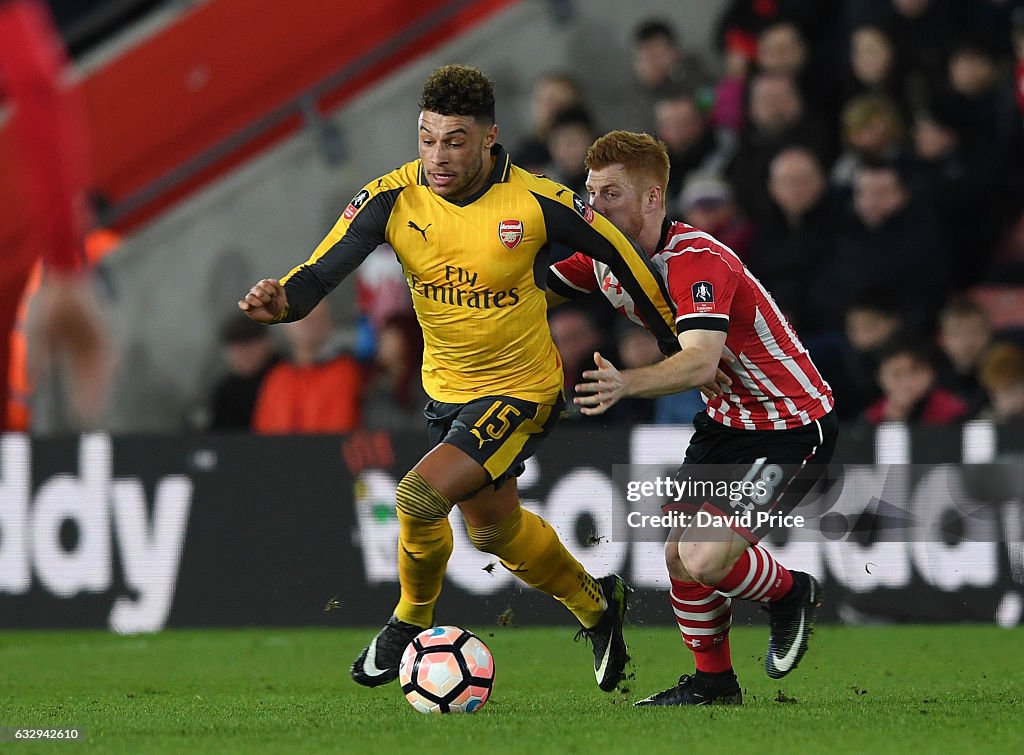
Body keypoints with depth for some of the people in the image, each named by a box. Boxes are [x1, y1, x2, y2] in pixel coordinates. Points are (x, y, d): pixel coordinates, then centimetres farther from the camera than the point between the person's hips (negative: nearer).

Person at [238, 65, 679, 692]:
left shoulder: (536, 202, -23)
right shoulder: (393, 198, -16)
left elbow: (619, 254, -8)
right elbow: (323, 270, -25)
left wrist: (678, 340, 1)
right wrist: (283, 301, -48)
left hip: (521, 391, -6)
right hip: (446, 386, 6)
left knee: (421, 498, -20)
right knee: (493, 527, 20)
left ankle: (410, 624, 8)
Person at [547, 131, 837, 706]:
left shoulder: (697, 260, -29)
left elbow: (700, 362, -44)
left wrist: (627, 384, -61)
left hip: (792, 426, -9)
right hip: (725, 417, 9)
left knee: (706, 561, -19)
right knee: (679, 555, 4)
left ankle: (792, 593, 11)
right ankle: (713, 681, 24)